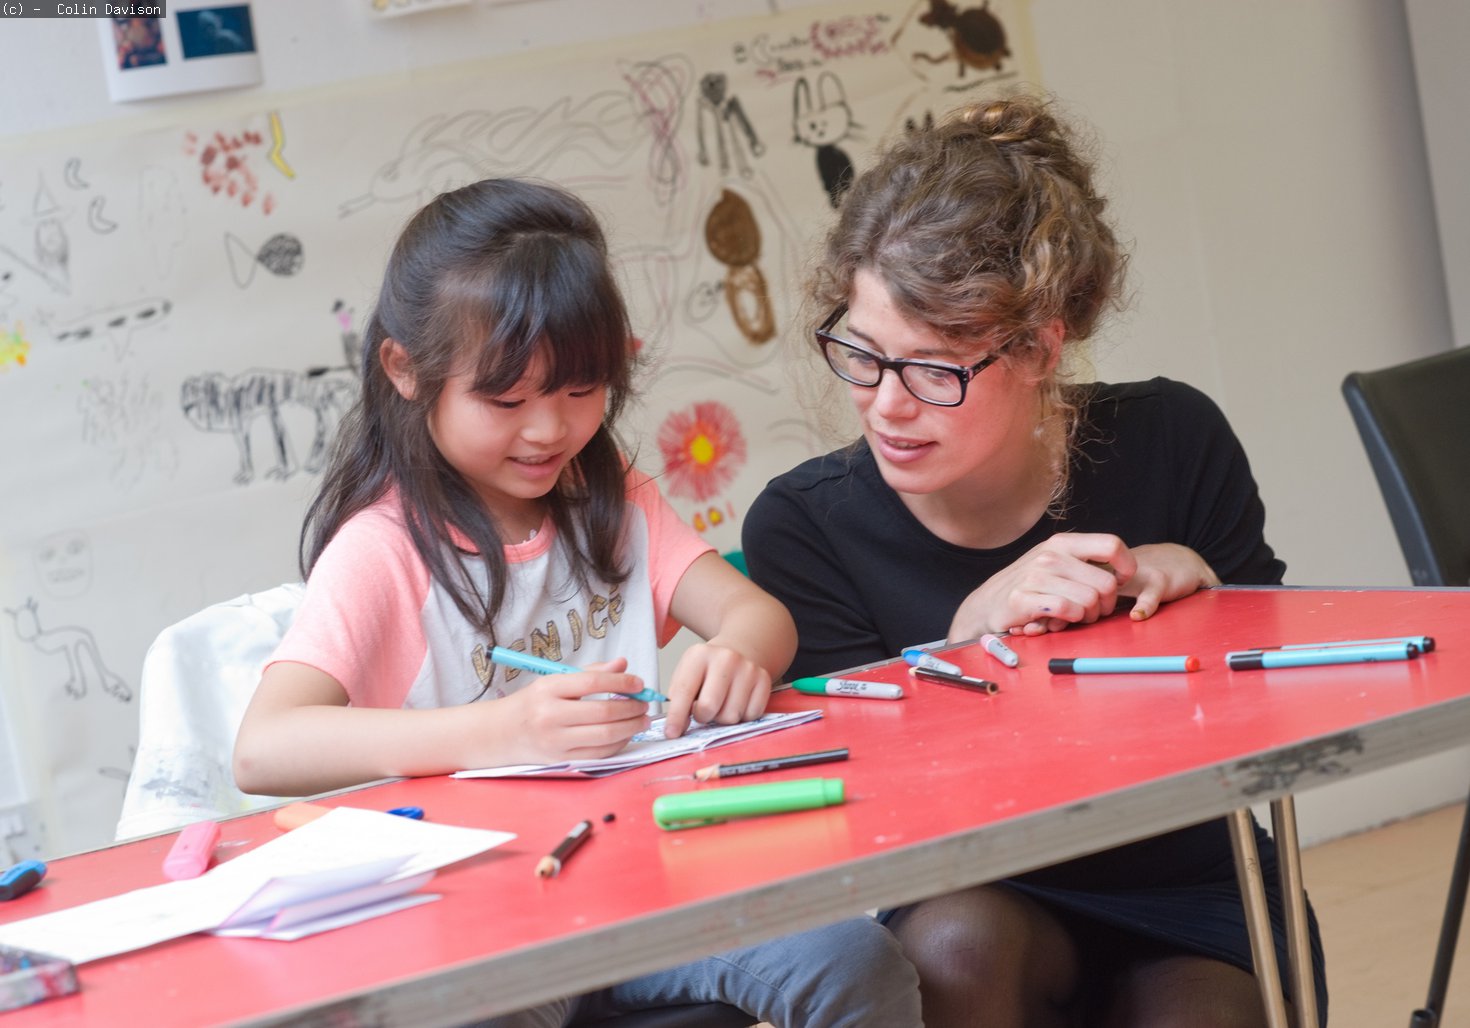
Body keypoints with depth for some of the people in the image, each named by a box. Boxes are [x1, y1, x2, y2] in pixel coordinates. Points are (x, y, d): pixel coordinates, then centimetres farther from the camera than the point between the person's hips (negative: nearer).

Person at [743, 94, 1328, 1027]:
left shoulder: (1171, 443, -8)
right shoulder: (801, 530, -11)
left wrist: (1192, 576, -16)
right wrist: (972, 631, -27)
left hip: (1192, 905, 0)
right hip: (980, 906, 0)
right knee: (958, 947, -33)